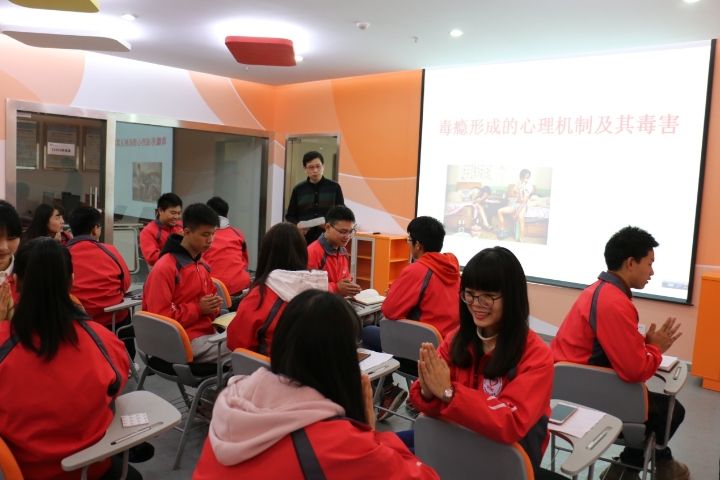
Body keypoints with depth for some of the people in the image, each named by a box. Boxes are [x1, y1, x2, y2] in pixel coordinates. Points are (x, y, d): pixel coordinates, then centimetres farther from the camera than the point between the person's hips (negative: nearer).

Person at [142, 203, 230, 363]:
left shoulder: (203, 265, 13)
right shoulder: (164, 268, -11)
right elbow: (160, 317, -13)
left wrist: (212, 307, 2)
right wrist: (198, 308, -16)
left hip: (207, 334, 8)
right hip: (184, 341, -8)